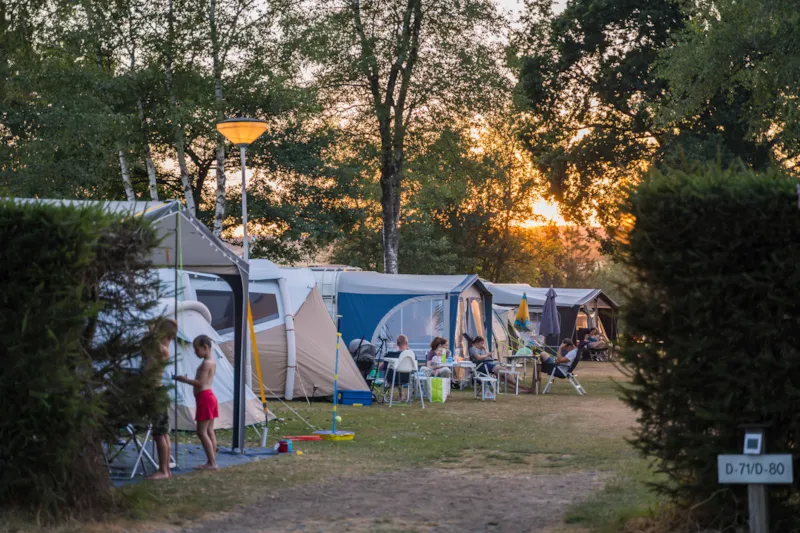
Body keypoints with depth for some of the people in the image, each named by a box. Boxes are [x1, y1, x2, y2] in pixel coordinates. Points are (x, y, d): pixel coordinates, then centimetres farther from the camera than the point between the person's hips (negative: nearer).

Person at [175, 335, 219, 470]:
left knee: (202, 431, -9)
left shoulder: (206, 363, -15)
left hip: (204, 398, -10)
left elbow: (200, 383, -21)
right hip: (210, 397, 10)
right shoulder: (212, 361, 16)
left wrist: (185, 380, -13)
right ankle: (212, 462, 11)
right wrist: (187, 380, 16)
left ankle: (212, 463, -12)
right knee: (209, 431, 10)